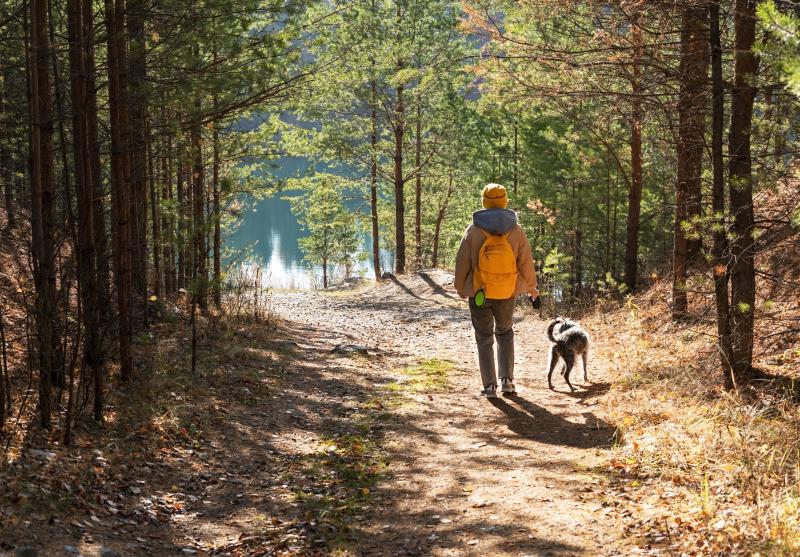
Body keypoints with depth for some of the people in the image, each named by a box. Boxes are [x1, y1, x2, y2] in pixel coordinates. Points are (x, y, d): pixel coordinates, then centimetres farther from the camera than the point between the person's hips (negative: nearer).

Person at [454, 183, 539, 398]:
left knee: (484, 339, 9)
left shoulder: (474, 230, -9)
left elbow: (462, 262, -4)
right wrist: (532, 287, 14)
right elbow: (526, 262, -2)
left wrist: (460, 287, 11)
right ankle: (507, 380, 12)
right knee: (505, 334, 21)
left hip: (479, 294, -1)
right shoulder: (516, 230, -5)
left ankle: (490, 386, 5)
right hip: (507, 293, 2)